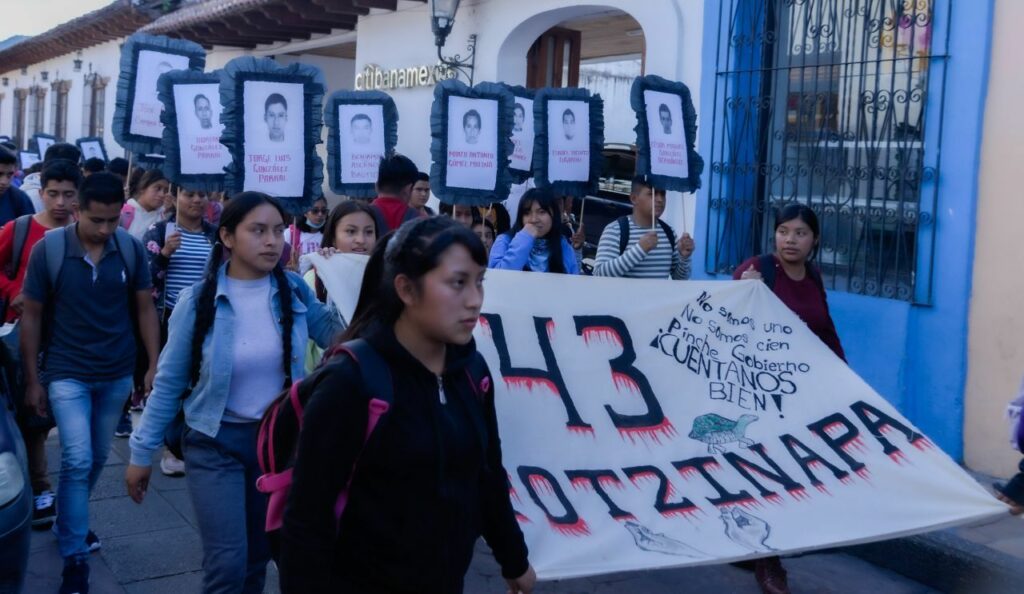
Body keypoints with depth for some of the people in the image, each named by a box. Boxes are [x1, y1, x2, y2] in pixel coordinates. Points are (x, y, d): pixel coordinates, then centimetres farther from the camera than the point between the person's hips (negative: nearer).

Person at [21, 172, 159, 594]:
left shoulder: (132, 249, -8)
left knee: (97, 459, 15)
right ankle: (74, 558, 3)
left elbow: (144, 309, 2)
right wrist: (32, 379, -4)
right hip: (67, 373, -3)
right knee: (77, 460, -9)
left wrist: (155, 365, -2)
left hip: (117, 374, 3)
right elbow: (32, 316, -5)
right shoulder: (47, 250, -12)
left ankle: (68, 523, 40)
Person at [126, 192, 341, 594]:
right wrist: (142, 452, -2)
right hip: (216, 443, -3)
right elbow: (169, 382, -5)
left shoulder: (295, 291, -6)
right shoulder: (198, 301, -12)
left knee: (258, 557, 16)